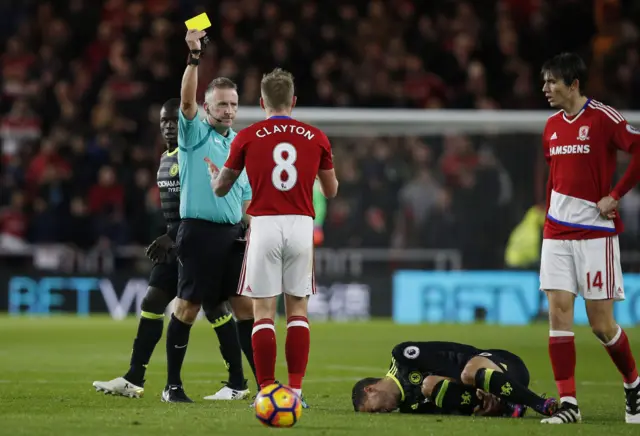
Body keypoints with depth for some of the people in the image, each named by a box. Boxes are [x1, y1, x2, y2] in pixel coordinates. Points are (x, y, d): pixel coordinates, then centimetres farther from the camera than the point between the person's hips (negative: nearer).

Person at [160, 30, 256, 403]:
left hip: (233, 234, 5)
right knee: (188, 307, -2)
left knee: (246, 305, 1)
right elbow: (187, 101, -19)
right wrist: (194, 57, -29)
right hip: (199, 231, -5)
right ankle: (173, 385, 6)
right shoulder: (195, 133, 0)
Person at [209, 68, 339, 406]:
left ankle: (267, 391, -2)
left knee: (263, 312, 2)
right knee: (297, 310, 9)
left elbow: (221, 189, 9)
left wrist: (214, 174, 33)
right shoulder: (316, 138, 5)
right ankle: (295, 389, 2)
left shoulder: (247, 137, 1)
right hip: (301, 226, 1)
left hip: (265, 226, -1)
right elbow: (331, 191, 15)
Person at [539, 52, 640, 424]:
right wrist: (550, 215, 14)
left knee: (601, 322, -2)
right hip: (557, 234, 6)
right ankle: (568, 404, -3)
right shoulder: (553, 126, 11)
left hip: (595, 232, -6)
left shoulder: (602, 117, -10)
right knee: (559, 313, -4)